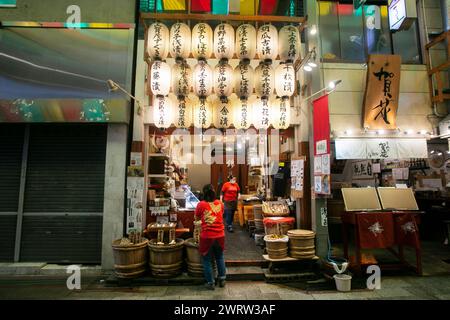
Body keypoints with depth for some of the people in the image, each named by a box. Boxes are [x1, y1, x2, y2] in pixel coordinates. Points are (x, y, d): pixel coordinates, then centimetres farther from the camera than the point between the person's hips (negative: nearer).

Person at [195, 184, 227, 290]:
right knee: (220, 257, 23)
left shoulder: (201, 204, -8)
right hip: (220, 235, 3)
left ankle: (210, 283, 23)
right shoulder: (220, 204, 1)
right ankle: (222, 279, 32)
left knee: (207, 260, 14)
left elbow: (197, 219, 7)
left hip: (207, 236, -3)